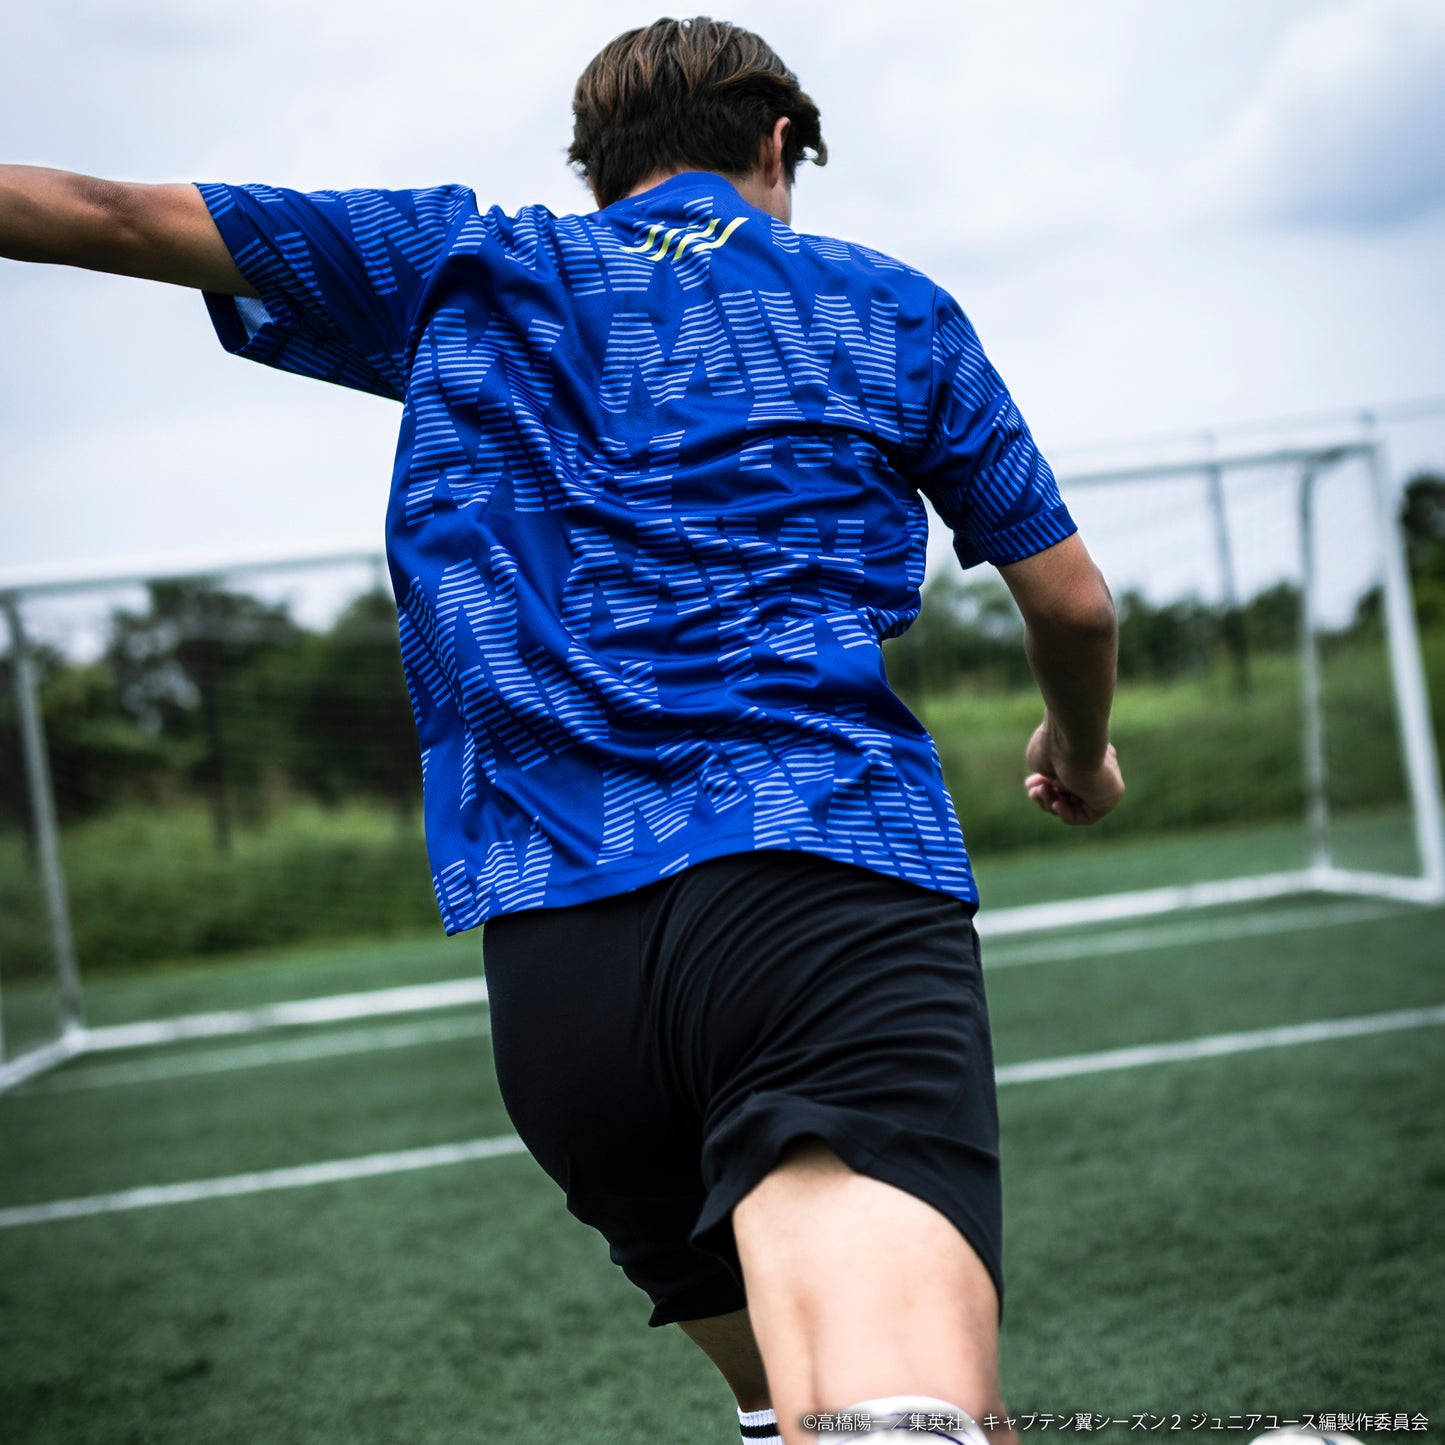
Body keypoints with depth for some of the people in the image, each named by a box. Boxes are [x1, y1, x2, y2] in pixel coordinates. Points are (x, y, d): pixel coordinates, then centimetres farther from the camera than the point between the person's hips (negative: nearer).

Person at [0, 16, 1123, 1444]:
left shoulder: (461, 265, 22)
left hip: (547, 957, 3)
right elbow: (1072, 600, 25)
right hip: (833, 878, -3)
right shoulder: (895, 308, 21)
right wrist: (1079, 748, 44)